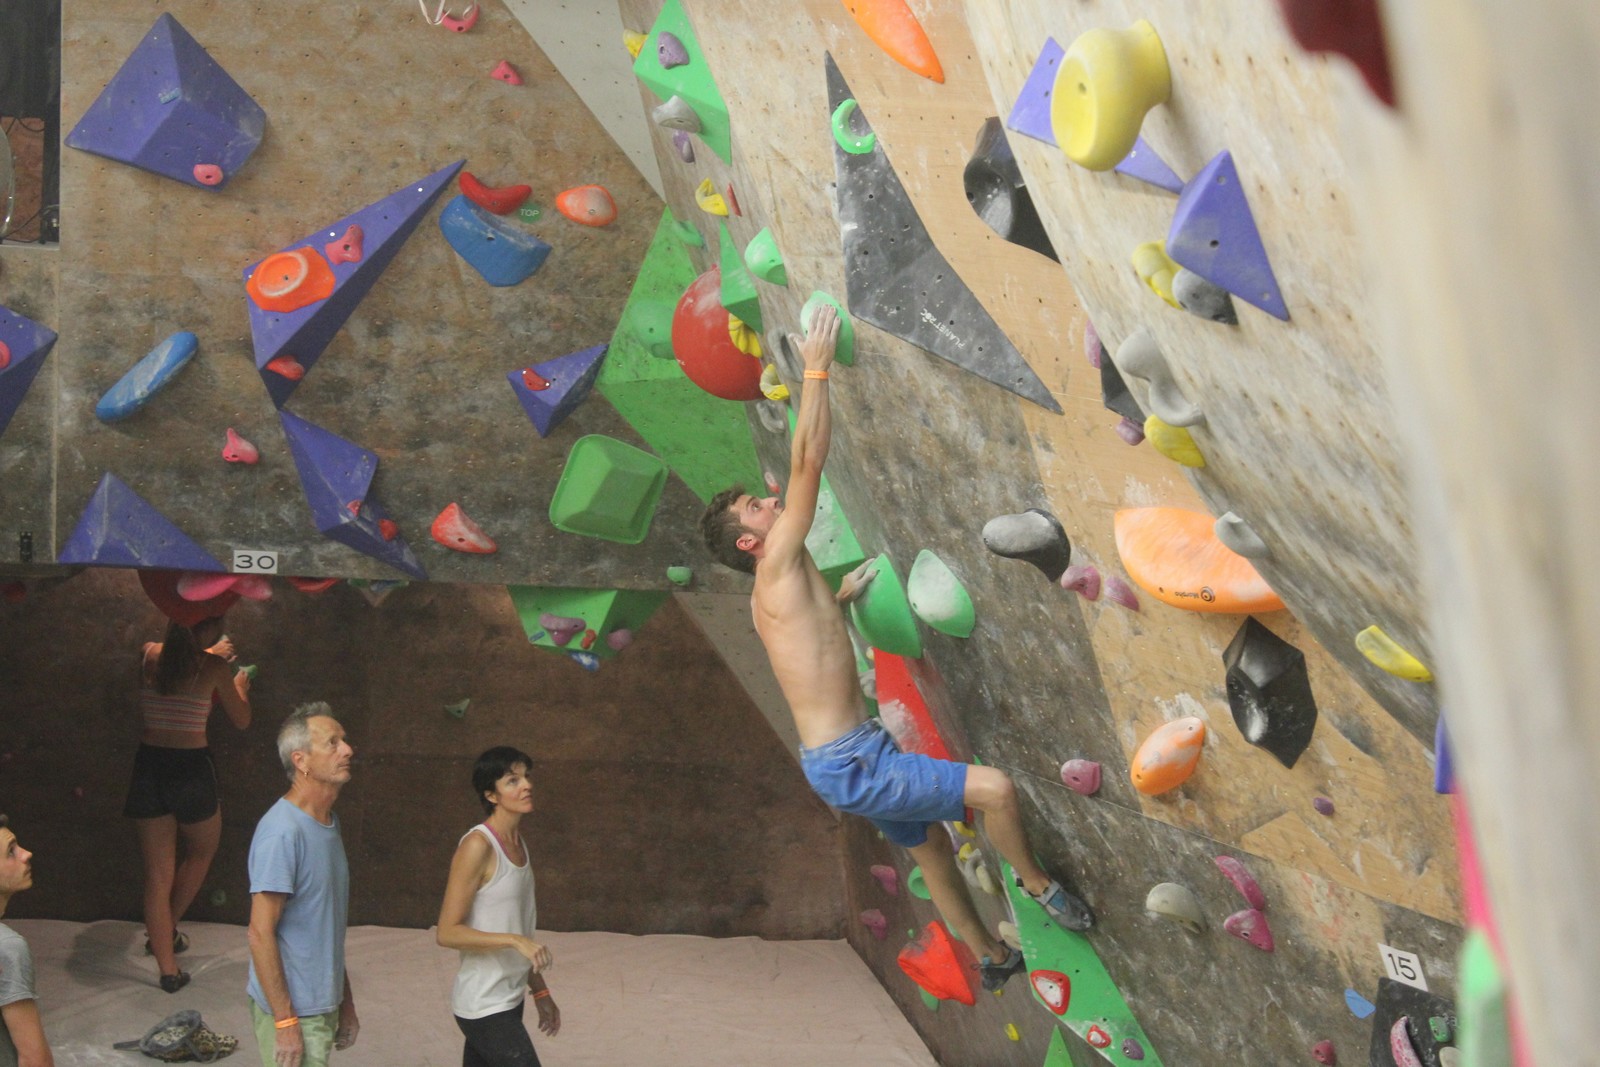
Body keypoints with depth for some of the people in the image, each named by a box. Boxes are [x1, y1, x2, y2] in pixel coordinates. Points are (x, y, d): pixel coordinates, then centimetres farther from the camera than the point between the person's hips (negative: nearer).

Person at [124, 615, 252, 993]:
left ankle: (168, 969, 12)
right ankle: (166, 932, 30)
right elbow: (242, 720, 4)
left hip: (149, 765, 4)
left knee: (158, 873, 10)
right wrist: (240, 687, 23)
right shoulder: (213, 667, -10)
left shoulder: (150, 656, 1)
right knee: (202, 850, 26)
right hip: (190, 768, -4)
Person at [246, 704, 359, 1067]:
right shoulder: (281, 832, -19)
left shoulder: (328, 823, 10)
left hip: (323, 1006, 9)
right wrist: (285, 1021, -21)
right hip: (293, 1010, -9)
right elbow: (260, 933, -20)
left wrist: (345, 1002, 19)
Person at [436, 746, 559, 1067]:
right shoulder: (478, 845, -16)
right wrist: (515, 941, -26)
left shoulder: (518, 843, 10)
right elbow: (448, 932, -18)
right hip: (484, 1009, -8)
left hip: (508, 1001, 8)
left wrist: (539, 990, 20)